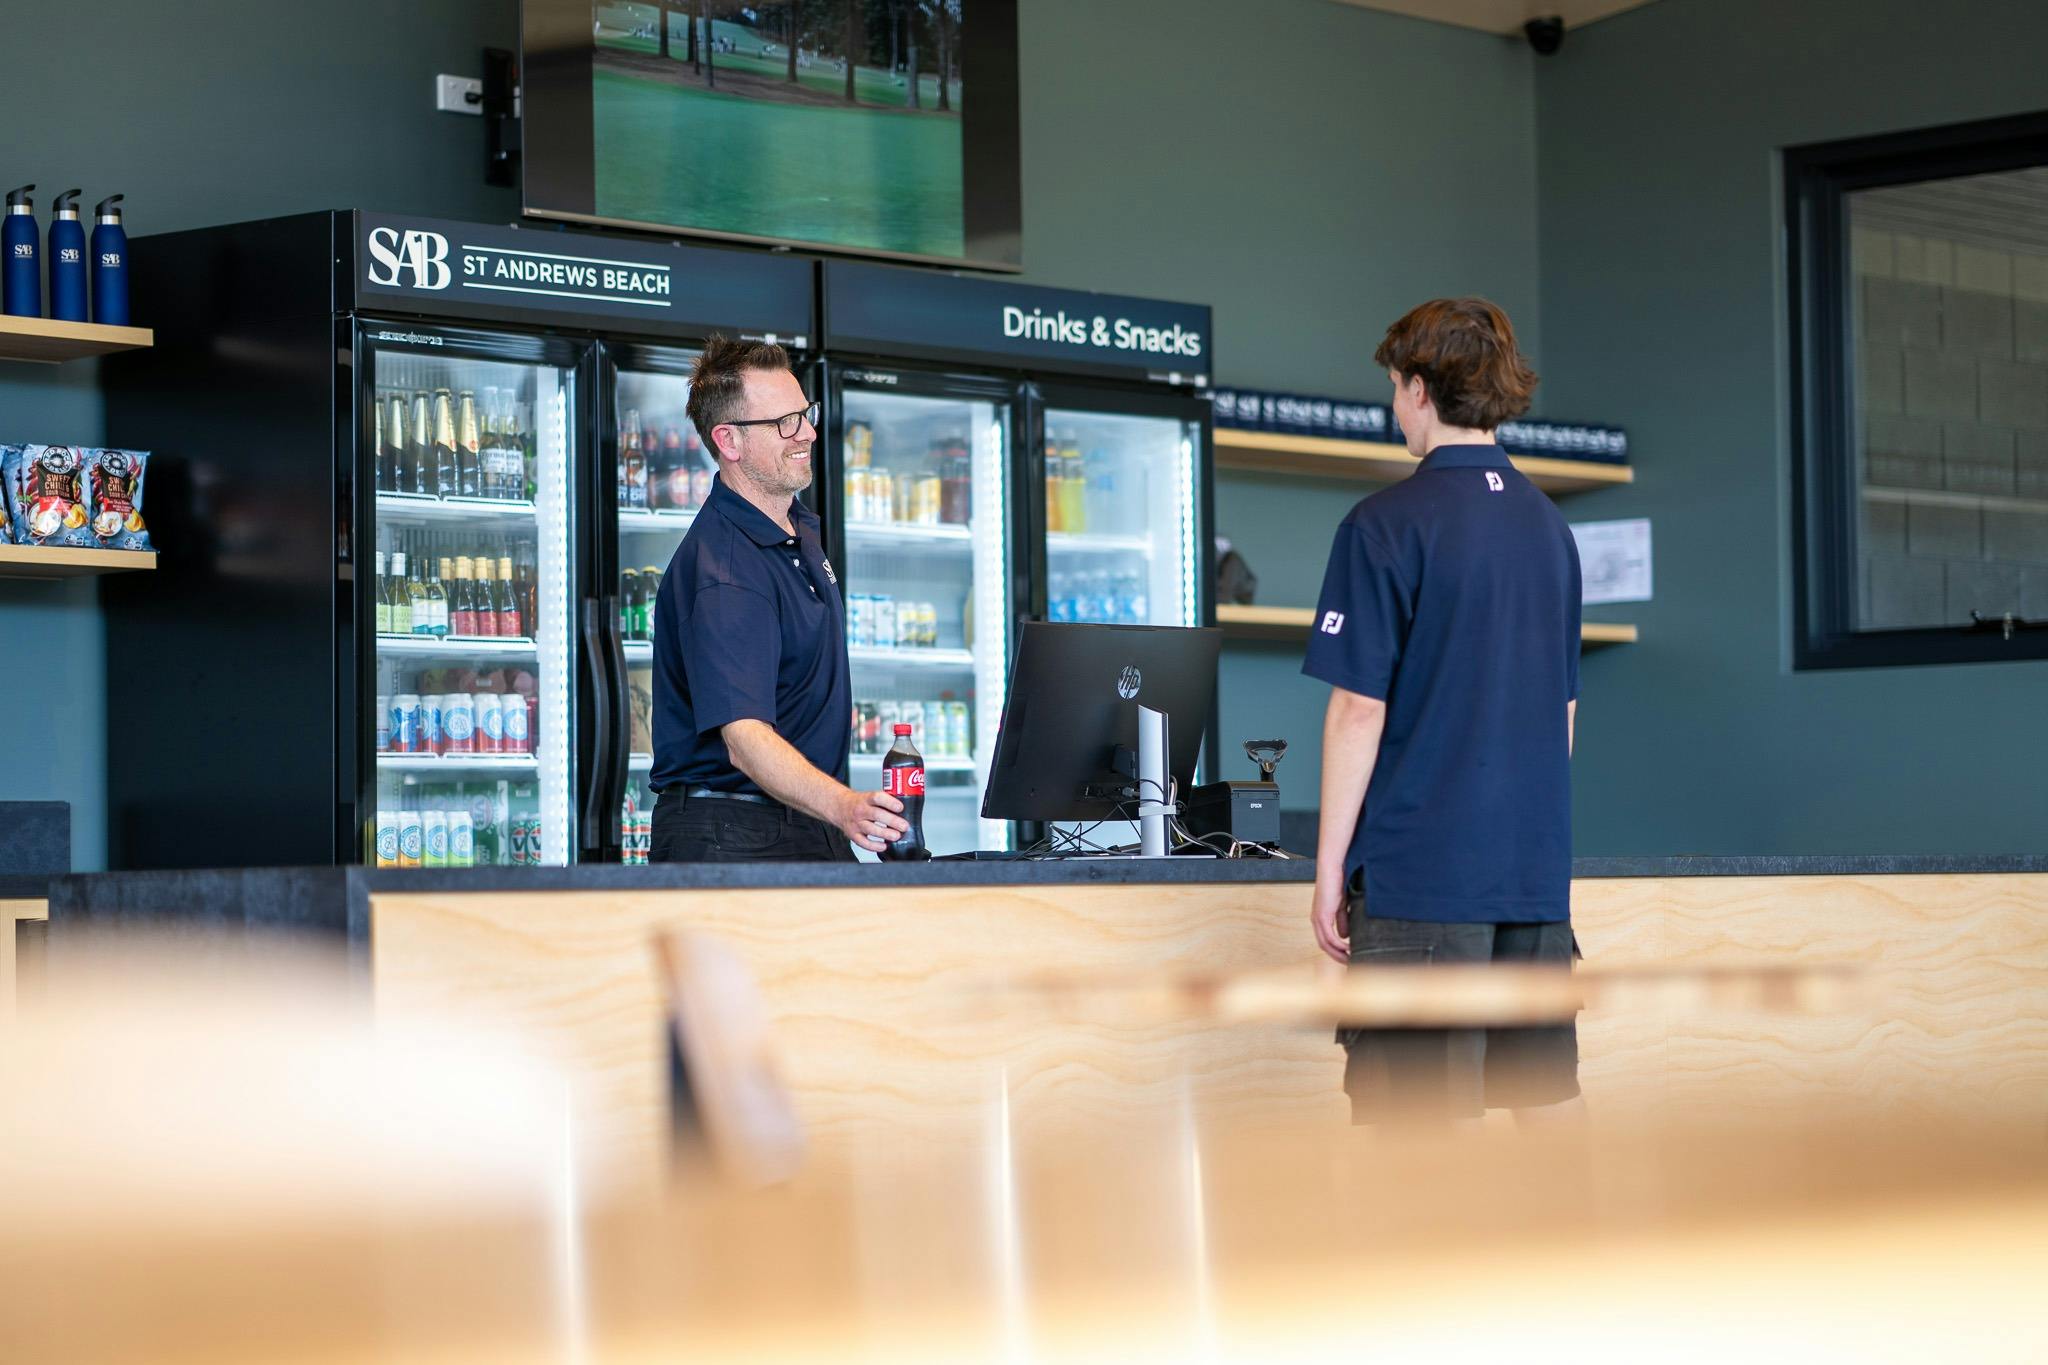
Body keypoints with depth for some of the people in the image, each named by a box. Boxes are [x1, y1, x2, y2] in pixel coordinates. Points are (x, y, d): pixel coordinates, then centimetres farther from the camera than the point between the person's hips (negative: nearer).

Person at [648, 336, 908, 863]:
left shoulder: (799, 529, 11)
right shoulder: (722, 573, -22)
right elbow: (745, 740, -31)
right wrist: (843, 807, -45)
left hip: (809, 824, 9)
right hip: (730, 837, -9)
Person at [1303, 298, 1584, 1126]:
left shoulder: (1388, 526, -8)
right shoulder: (1548, 525, 13)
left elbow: (1359, 708, -11)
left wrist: (1330, 868, -6)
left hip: (1421, 870, -6)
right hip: (1537, 868, 7)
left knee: (1430, 1116, -4)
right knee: (1551, 1102, 9)